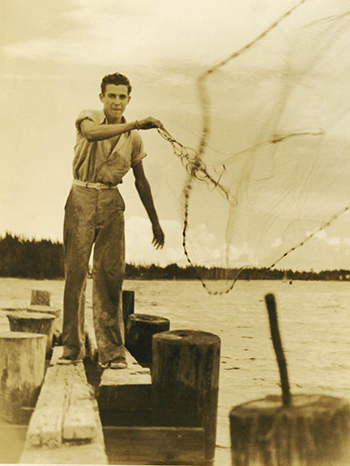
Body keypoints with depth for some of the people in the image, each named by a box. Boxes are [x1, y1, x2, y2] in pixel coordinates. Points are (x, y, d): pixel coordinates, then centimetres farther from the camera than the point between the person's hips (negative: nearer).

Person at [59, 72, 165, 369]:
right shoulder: (88, 118, 2)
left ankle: (111, 350, -2)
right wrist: (136, 124, -31)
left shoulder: (134, 139, 10)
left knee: (111, 273, -5)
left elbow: (141, 181, 18)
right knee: (75, 270, -4)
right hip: (81, 199, -2)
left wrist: (155, 221, 18)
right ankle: (72, 346, 6)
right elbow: (93, 133, -24)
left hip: (111, 203, 2)